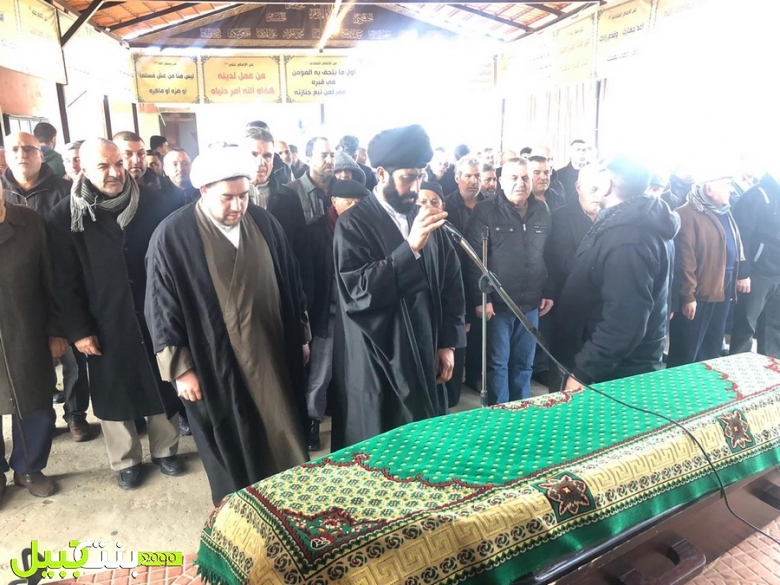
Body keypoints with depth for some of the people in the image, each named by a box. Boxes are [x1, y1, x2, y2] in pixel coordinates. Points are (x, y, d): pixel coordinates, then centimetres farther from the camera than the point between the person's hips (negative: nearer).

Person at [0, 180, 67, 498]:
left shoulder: (30, 222, -4)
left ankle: (29, 468, 36)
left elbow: (50, 279, 1)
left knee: (37, 410, 12)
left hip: (27, 340, 1)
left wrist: (55, 330, 2)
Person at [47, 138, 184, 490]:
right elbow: (65, 282, -5)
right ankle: (126, 461, 34)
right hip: (106, 325, -1)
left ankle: (165, 450, 36)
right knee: (114, 394, 13)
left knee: (163, 387, 14)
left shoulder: (152, 204, -2)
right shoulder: (65, 217, -5)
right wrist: (78, 330, -8)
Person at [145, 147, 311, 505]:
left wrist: (301, 335, 11)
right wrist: (180, 368, -8)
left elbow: (290, 282, 8)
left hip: (273, 355, 4)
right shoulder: (172, 236, -12)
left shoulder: (264, 223, 0)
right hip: (215, 366, -3)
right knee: (231, 450, 14)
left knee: (285, 439, 16)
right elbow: (162, 309, -8)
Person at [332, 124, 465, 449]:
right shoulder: (354, 224, -11)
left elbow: (451, 283, 9)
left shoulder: (425, 219, 5)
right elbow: (357, 292, -22)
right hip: (377, 362, -4)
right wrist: (410, 247, -29)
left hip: (425, 356, 5)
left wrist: (448, 342, 5)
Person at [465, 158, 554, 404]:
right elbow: (473, 259, -11)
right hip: (497, 303, -4)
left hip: (531, 303, 4)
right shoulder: (485, 211, -7)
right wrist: (479, 299, -15)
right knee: (498, 363, 6)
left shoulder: (542, 211, 8)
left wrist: (549, 292, 10)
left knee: (524, 363, 15)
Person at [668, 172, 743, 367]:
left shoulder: (724, 212, 14)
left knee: (712, 349, 19)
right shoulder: (688, 214, -14)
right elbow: (684, 258, -18)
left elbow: (735, 249, 19)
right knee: (686, 353, 1)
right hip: (698, 295, -9)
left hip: (721, 291, 9)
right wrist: (687, 295, -19)